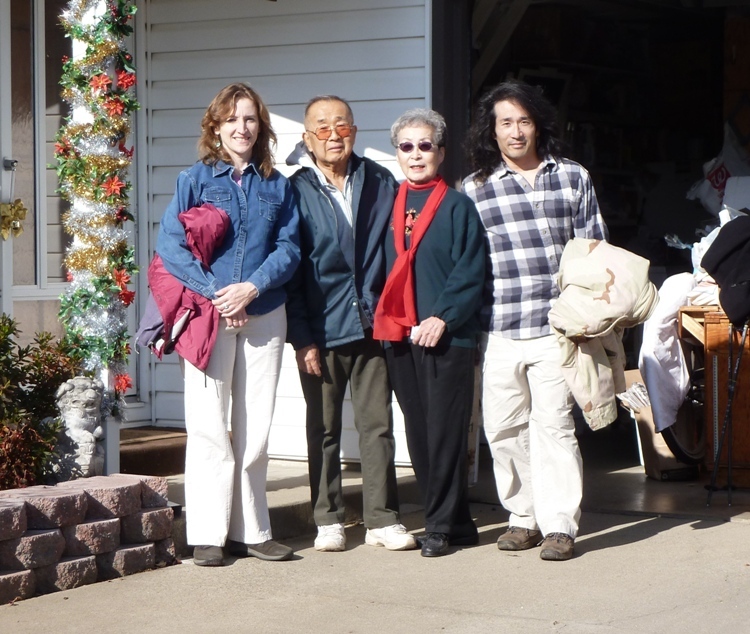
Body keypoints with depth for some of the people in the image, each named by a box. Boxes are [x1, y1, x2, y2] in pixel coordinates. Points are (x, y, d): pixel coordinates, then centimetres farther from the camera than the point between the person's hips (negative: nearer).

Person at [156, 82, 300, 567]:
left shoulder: (277, 186, 11)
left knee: (256, 427, 6)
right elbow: (169, 244, -5)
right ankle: (208, 535, 2)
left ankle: (250, 530, 13)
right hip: (207, 314, -3)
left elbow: (289, 248, 3)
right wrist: (213, 292, -15)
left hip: (264, 316, 3)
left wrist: (251, 288, -13)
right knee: (209, 426, -3)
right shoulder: (196, 179, 3)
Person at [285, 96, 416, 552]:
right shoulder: (295, 190, -1)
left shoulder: (382, 184, 6)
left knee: (378, 424, 3)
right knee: (324, 429, 7)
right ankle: (329, 519, 16)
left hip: (373, 325, 2)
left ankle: (383, 518, 10)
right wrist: (302, 337, -7)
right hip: (321, 330, -2)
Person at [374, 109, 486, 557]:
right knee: (418, 433, 6)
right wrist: (383, 316, 4)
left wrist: (442, 319, -16)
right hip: (400, 336, 5)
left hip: (448, 335, -5)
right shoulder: (389, 207, 13)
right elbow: (382, 268, 16)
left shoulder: (457, 207, -1)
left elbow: (470, 272, -8)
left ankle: (441, 526, 3)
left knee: (446, 432, -4)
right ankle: (458, 523, 15)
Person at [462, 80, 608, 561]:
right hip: (499, 330, 1)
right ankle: (524, 516, 16)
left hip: (556, 327, -1)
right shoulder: (475, 189, 9)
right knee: (504, 427, 3)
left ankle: (559, 524, 1)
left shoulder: (573, 178, 10)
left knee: (553, 423, -5)